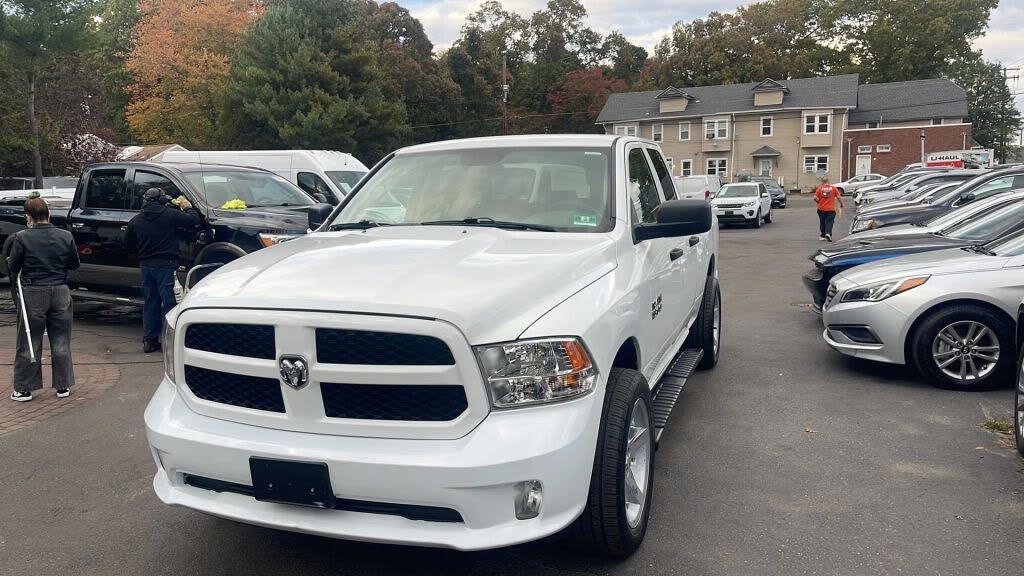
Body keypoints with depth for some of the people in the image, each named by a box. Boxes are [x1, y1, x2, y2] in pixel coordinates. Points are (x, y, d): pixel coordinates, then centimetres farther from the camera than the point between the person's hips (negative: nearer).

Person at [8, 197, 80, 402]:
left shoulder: (22, 237, -10)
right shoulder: (66, 237, -3)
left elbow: (12, 267, -3)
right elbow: (74, 264, 7)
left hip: (33, 294, -2)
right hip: (60, 292, 2)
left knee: (28, 343, 9)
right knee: (60, 342, 11)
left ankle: (24, 389, 14)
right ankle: (63, 386, 17)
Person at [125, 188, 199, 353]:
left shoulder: (136, 220, 8)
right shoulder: (170, 214, -7)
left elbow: (129, 243, 15)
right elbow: (194, 220, -5)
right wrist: (187, 208, 13)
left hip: (146, 265, 5)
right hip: (165, 265, -5)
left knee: (150, 303, 13)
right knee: (168, 302, -1)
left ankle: (149, 341, 16)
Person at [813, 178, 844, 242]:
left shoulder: (820, 188, 0)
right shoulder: (833, 188, 0)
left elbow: (815, 198, -7)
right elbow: (838, 197, -3)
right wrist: (841, 204, 13)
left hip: (821, 208, 1)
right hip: (831, 209, -1)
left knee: (822, 222, 13)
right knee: (829, 222, 0)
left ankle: (823, 235, 20)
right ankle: (828, 233, -20)